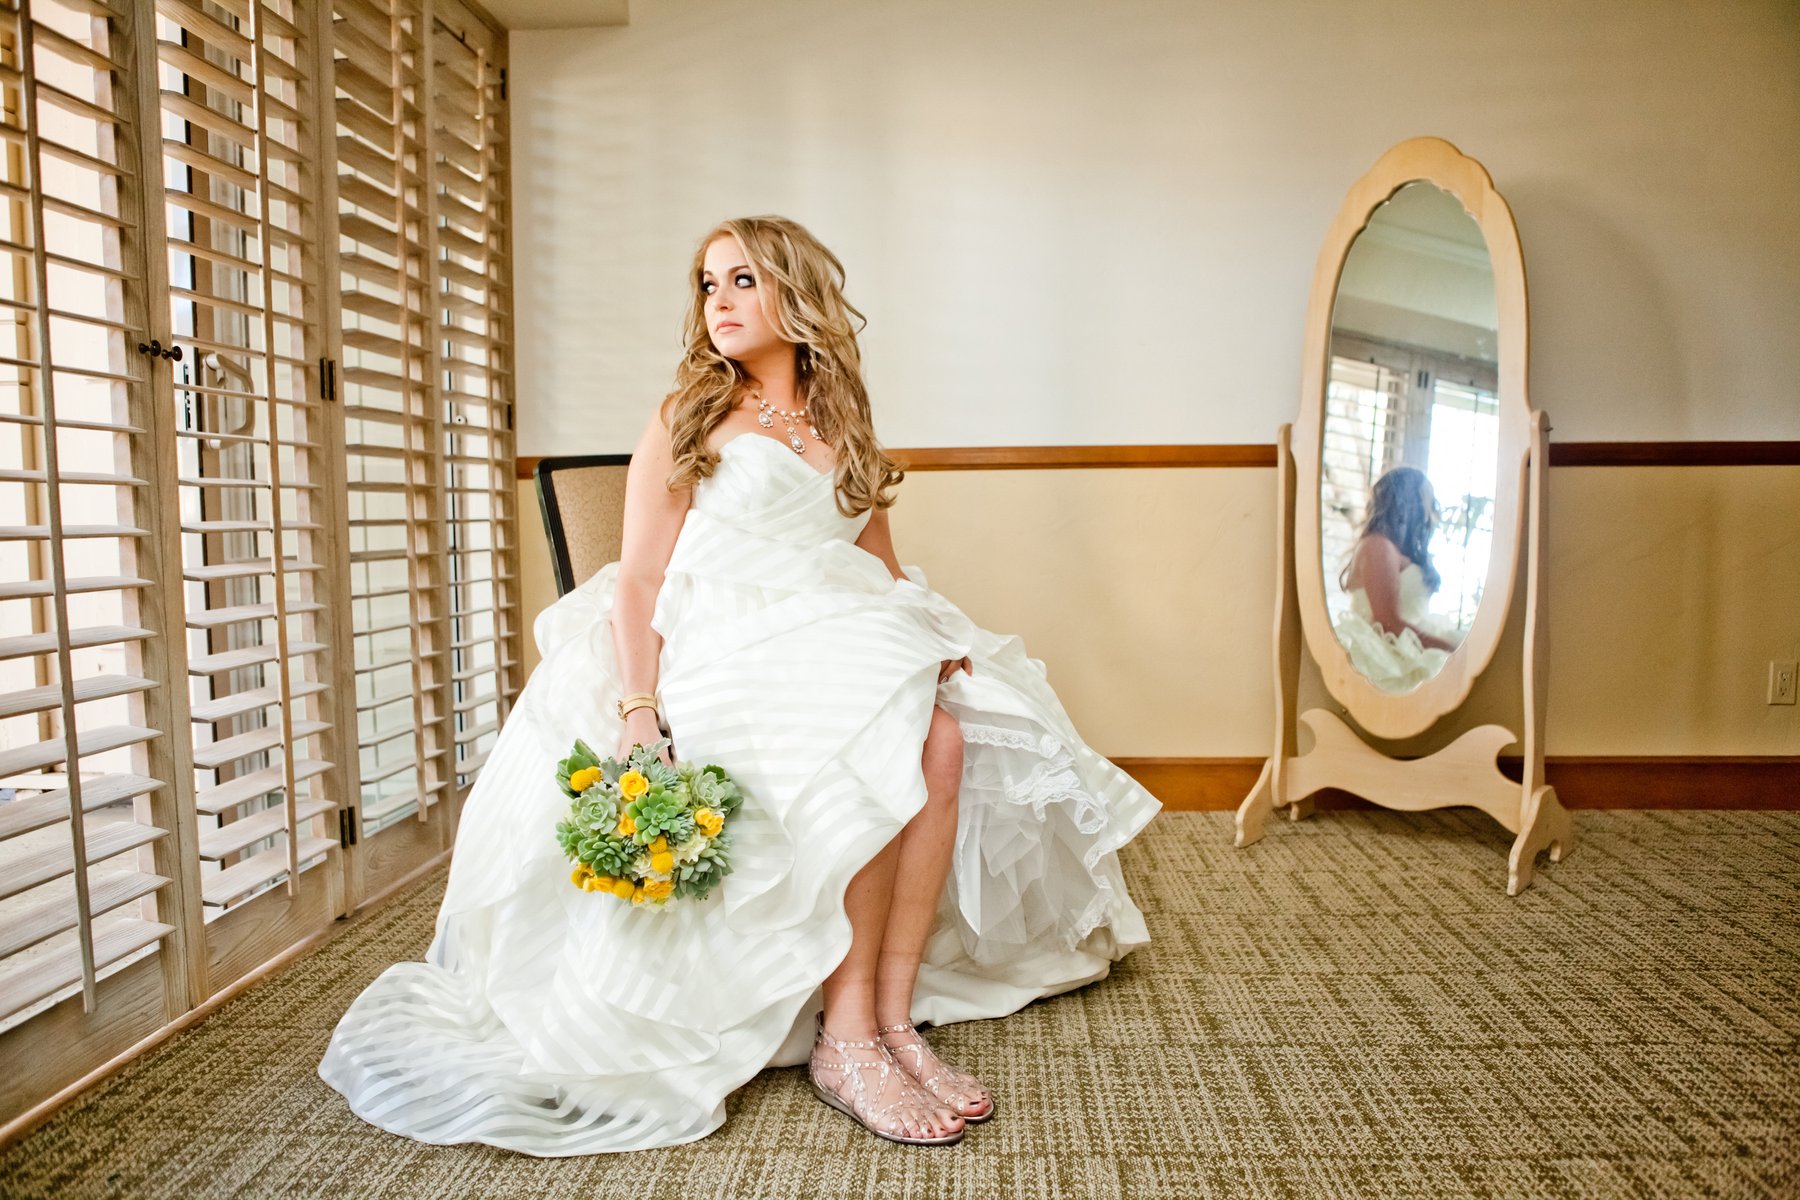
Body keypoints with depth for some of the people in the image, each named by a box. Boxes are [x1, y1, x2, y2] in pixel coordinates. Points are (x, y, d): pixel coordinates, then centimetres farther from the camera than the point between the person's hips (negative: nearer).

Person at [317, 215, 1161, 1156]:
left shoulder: (842, 427, 21)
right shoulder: (687, 415, 9)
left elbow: (883, 571, 21)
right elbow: (638, 581, -1)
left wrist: (931, 644, -1)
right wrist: (638, 711, -16)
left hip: (840, 643, 4)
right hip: (722, 652, -4)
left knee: (944, 741, -26)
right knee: (873, 756, -30)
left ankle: (894, 1013, -21)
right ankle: (845, 1039, -21)